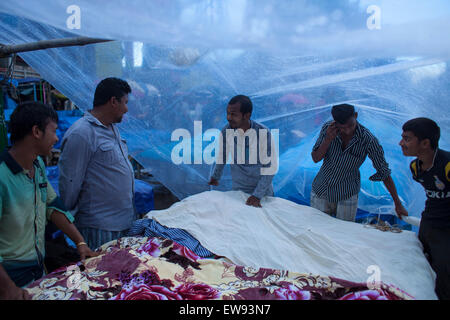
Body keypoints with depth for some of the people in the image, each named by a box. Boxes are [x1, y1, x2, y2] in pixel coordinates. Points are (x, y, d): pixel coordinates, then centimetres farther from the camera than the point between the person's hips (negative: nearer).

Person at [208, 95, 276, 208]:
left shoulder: (263, 133, -20)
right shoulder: (226, 130, -12)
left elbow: (270, 167, -16)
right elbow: (222, 155, 7)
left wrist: (257, 195, -19)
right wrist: (215, 177, 20)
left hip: (263, 190, -1)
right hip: (238, 190, 2)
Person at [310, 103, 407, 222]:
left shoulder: (368, 140, -21)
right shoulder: (327, 128, -14)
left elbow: (384, 172, -12)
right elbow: (315, 158, -9)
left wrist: (398, 204, -9)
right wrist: (328, 139, -27)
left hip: (346, 196, -2)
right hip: (320, 191, 2)